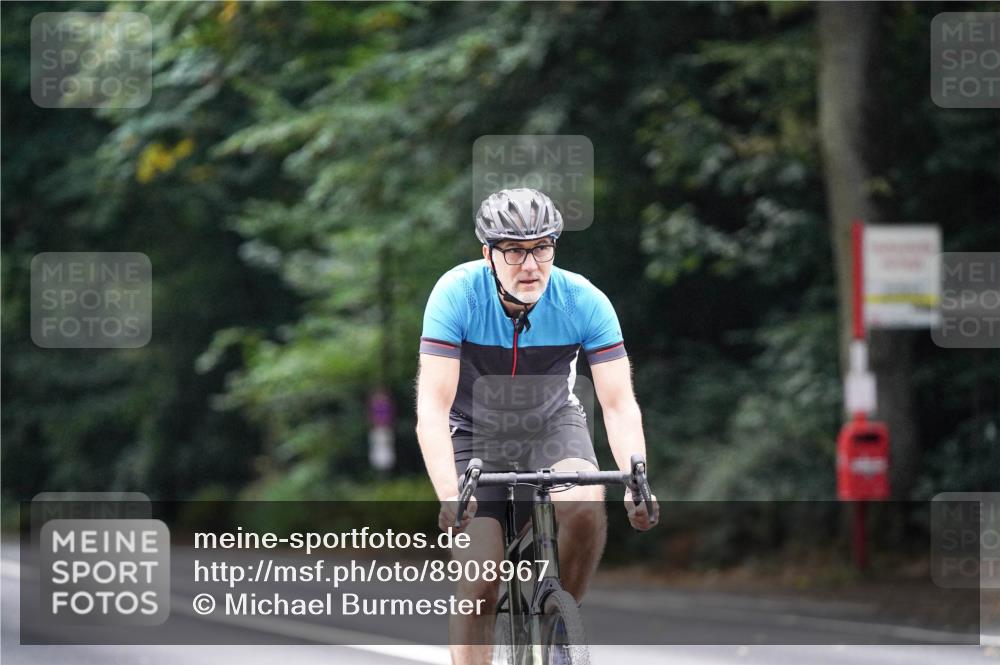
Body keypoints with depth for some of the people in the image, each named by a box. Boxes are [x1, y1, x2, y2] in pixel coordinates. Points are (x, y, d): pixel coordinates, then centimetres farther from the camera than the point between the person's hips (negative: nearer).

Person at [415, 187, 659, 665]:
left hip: (553, 424, 1)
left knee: (586, 505, -31)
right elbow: (432, 406, -32)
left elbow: (619, 405, -24)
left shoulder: (584, 301, -22)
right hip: (476, 432, -1)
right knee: (479, 587, -13)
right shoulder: (457, 294, -27)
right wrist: (449, 495, -46)